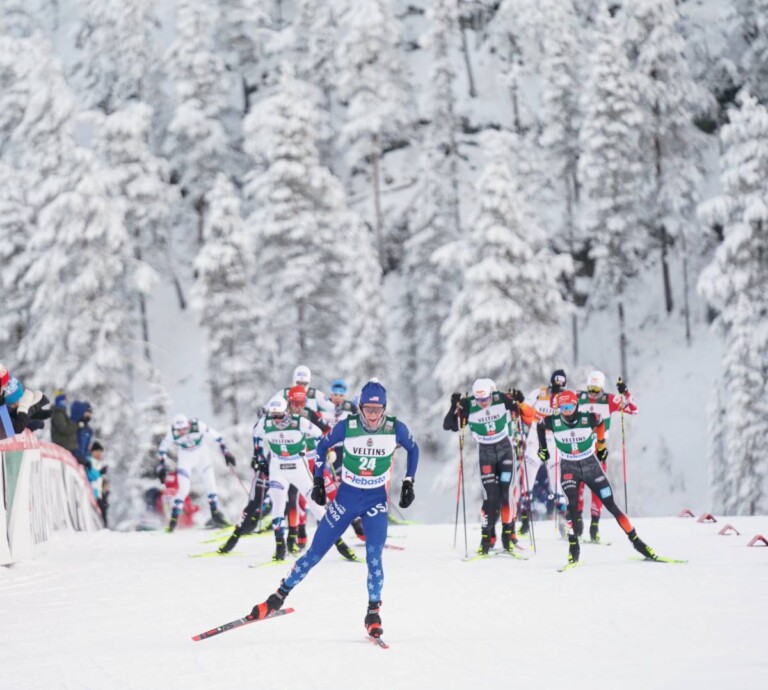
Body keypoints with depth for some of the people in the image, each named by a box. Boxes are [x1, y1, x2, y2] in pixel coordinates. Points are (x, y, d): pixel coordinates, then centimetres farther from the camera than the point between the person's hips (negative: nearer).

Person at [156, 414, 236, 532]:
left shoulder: (198, 426, -28)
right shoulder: (172, 434, -25)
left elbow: (216, 436, -16)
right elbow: (162, 449, -9)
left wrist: (226, 452, -13)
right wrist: (161, 466, -12)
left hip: (201, 455, 1)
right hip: (185, 458, -1)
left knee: (210, 483, -1)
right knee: (184, 489, -12)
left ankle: (216, 515, 16)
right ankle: (173, 520, -2)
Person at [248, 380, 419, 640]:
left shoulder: (396, 429, -14)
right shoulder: (347, 426, -16)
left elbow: (413, 449, 8)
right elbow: (322, 446, 4)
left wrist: (409, 482, 2)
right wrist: (318, 480, 1)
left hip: (376, 501, 0)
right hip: (346, 496, 0)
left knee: (374, 557, -15)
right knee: (315, 552, 3)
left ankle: (373, 613, -1)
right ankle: (279, 596, 16)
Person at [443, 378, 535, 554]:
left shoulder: (502, 400, -14)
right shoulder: (468, 406, -14)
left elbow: (528, 416, -7)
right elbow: (449, 425, -15)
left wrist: (519, 403, -26)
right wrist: (454, 408, -30)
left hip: (505, 449, 0)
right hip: (485, 452, 0)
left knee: (506, 493, -5)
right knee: (491, 495, -8)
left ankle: (508, 534, 7)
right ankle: (487, 536, 2)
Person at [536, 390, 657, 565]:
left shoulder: (588, 418, -16)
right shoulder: (553, 422, -14)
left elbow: (600, 422, 8)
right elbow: (539, 425, 9)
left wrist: (601, 444, 16)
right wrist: (542, 447, 12)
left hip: (590, 465, 0)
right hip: (569, 468, 0)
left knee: (611, 505, 0)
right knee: (573, 504, -22)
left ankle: (636, 541, 7)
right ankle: (573, 547, -11)